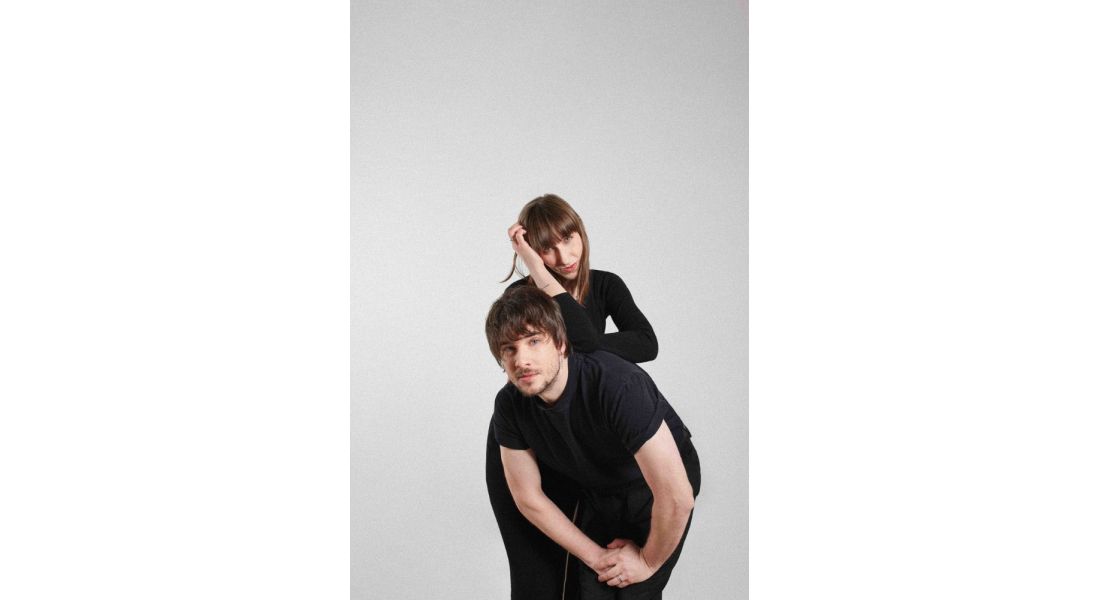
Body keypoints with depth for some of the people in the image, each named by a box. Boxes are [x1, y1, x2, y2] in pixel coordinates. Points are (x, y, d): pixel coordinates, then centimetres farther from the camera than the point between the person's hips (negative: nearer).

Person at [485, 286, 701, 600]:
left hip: (653, 487, -4)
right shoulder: (509, 405, -19)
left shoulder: (617, 385, -37)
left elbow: (676, 496, -35)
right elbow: (528, 498, -7)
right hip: (599, 495, 4)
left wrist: (648, 561, -19)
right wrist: (596, 557, -7)